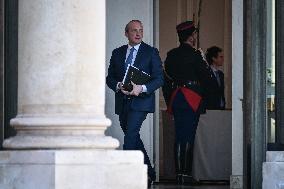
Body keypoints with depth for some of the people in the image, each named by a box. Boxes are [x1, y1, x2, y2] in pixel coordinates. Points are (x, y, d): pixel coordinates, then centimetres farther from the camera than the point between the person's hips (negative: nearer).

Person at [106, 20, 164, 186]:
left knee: (131, 134, -19)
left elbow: (159, 78, -3)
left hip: (141, 101, -5)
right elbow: (110, 78, 12)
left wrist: (142, 88, -18)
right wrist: (119, 86, -10)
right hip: (122, 102, 5)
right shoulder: (117, 53, 13)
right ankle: (149, 173, 22)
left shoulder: (151, 52, 2)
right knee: (133, 137, 10)